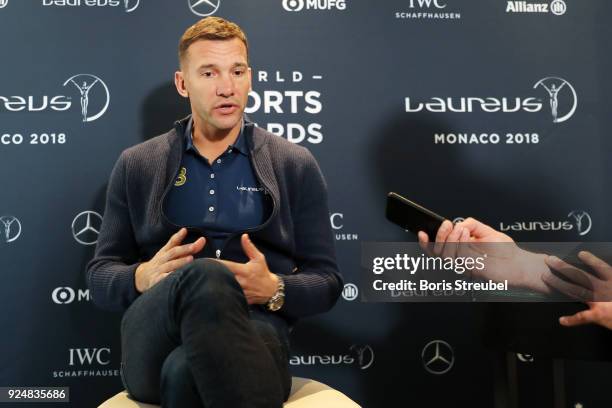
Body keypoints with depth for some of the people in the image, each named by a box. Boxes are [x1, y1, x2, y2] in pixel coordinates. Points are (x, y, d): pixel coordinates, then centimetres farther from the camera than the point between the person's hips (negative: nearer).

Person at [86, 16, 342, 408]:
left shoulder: (295, 165, 11)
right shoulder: (136, 165, 15)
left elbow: (327, 282, 11)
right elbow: (99, 277, 16)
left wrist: (274, 289, -12)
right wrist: (144, 276, -9)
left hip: (254, 328, -1)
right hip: (152, 341, 2)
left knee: (187, 371, -38)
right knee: (205, 276, -35)